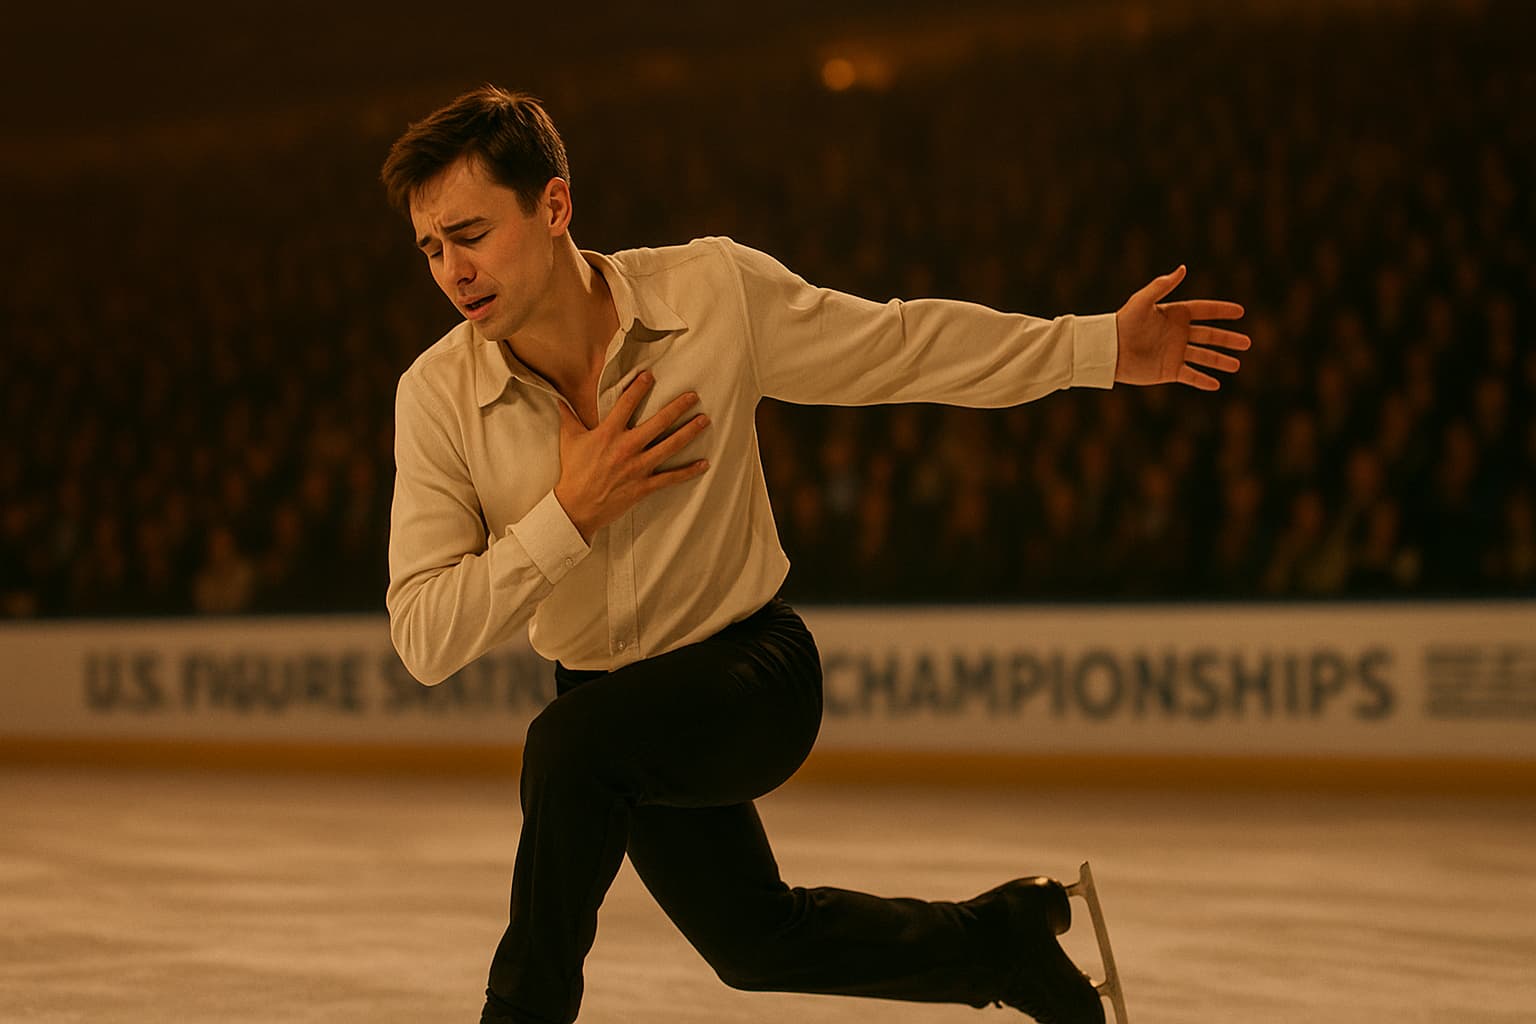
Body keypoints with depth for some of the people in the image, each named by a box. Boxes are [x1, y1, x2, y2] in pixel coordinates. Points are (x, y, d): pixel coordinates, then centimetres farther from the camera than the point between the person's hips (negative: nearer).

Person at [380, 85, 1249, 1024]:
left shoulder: (716, 293, -20)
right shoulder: (437, 396, -17)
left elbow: (902, 346, -4)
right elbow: (425, 639, -18)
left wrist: (1100, 347, -2)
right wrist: (569, 515, -28)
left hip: (753, 666, -4)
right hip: (610, 704, 4)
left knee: (573, 746, -34)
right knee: (762, 944, 19)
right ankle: (1001, 937, 43)